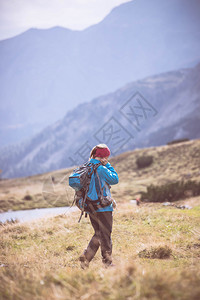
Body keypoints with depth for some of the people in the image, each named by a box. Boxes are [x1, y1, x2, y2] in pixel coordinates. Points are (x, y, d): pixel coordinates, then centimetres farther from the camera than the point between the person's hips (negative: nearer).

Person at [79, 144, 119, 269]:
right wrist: (108, 165, -3)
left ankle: (86, 256, 4)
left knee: (98, 234, 17)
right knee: (106, 235, 3)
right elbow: (115, 179, -7)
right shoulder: (101, 169, -17)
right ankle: (107, 263, 10)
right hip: (103, 208, -7)